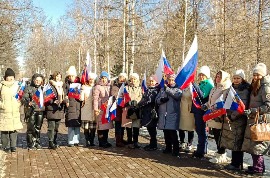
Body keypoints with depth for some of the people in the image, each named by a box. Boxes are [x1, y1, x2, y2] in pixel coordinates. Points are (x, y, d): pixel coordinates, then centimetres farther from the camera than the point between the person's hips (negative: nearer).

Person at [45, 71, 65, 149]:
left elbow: (64, 97, 19)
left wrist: (63, 101, -2)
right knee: (51, 127, -6)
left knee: (56, 127, 11)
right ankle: (51, 142, -3)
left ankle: (54, 141, 21)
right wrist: (53, 101, -21)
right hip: (51, 110, -6)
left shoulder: (61, 87, 16)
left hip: (59, 110, 6)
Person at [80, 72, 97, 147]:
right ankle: (87, 141, 6)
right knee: (86, 127, -2)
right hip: (86, 110, -2)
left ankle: (92, 141, 13)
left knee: (93, 127, 3)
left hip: (93, 110, 2)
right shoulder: (85, 88, 5)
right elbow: (81, 98, 0)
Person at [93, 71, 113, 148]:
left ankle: (105, 141, 19)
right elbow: (95, 99, -10)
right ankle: (101, 142, 4)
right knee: (101, 125, -4)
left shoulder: (109, 87, 12)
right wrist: (96, 109, -16)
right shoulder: (98, 87, -5)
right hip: (101, 109, -6)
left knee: (107, 125, 9)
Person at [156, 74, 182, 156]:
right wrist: (161, 99, -9)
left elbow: (178, 95, -18)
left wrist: (167, 89, -18)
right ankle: (168, 148, 23)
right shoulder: (162, 89, 17)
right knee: (166, 133, 11)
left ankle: (175, 150, -1)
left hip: (173, 114, -4)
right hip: (163, 114, 5)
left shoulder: (177, 89, 5)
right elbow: (157, 100, 13)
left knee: (173, 133, -10)